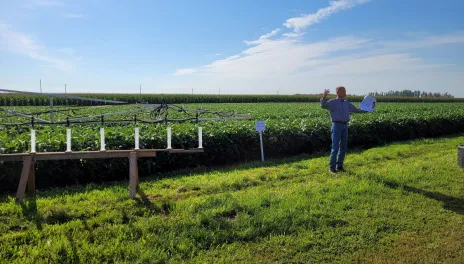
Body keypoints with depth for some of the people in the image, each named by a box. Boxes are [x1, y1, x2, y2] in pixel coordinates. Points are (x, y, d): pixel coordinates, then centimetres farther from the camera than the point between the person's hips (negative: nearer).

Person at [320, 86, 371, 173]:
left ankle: (339, 166, 18)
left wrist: (366, 110, 25)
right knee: (335, 147, -8)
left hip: (345, 126, 7)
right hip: (337, 125, -7)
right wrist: (324, 96, -37)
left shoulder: (347, 103, 16)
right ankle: (332, 167, -1)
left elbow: (355, 110, 28)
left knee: (343, 147, 8)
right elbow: (323, 105, -21)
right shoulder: (332, 102, -4)